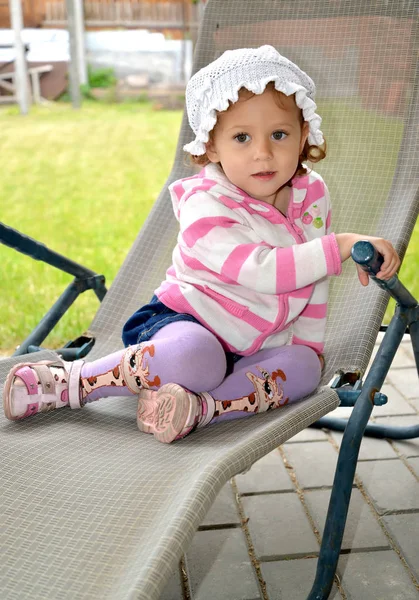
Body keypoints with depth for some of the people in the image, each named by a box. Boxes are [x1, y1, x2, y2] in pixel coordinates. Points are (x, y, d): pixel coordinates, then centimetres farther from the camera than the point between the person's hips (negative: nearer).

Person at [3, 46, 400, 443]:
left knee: (302, 366, -23)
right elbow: (265, 272, -35)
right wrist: (340, 246, -37)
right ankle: (69, 381, -21)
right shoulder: (205, 207, -22)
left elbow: (313, 280, 10)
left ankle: (198, 407, -36)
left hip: (255, 343, 6)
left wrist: (307, 342, 5)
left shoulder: (312, 194, -1)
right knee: (193, 358, -39)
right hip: (186, 320, -6)